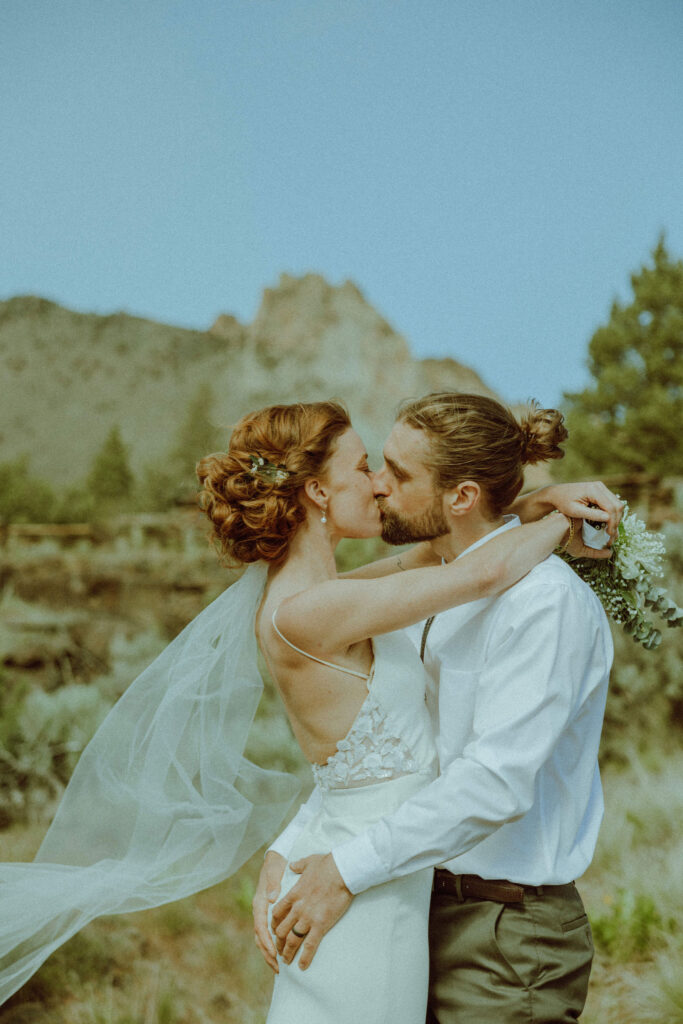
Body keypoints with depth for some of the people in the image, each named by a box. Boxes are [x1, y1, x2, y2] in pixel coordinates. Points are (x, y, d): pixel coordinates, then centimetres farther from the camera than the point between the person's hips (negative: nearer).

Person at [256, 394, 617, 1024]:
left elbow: (497, 782, -27)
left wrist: (350, 868, -23)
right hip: (427, 911, 8)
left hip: (507, 944, -7)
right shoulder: (432, 593, 8)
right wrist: (289, 851, -3)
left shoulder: (545, 601, -19)